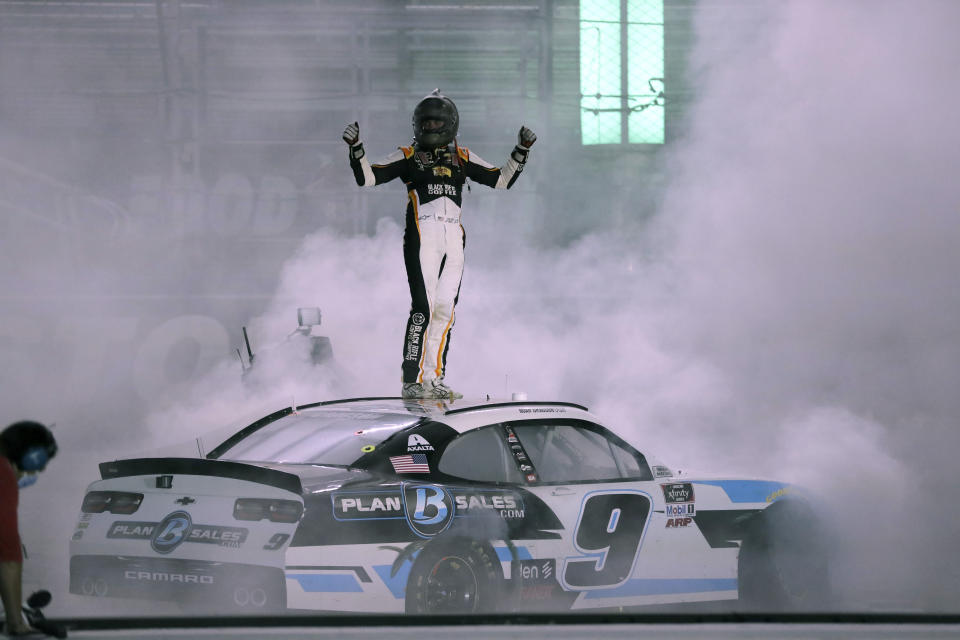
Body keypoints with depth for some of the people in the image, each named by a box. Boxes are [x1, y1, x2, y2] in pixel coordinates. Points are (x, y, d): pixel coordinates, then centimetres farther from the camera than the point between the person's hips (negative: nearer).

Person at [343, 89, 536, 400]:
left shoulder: (462, 158, 18)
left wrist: (521, 151, 10)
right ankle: (412, 380, -15)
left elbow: (502, 179, 19)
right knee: (423, 307, -14)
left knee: (445, 310, 1)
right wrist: (356, 148, -10)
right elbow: (367, 177, 3)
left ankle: (434, 378, 7)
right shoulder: (408, 156, 10)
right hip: (421, 235, -4)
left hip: (453, 240, 4)